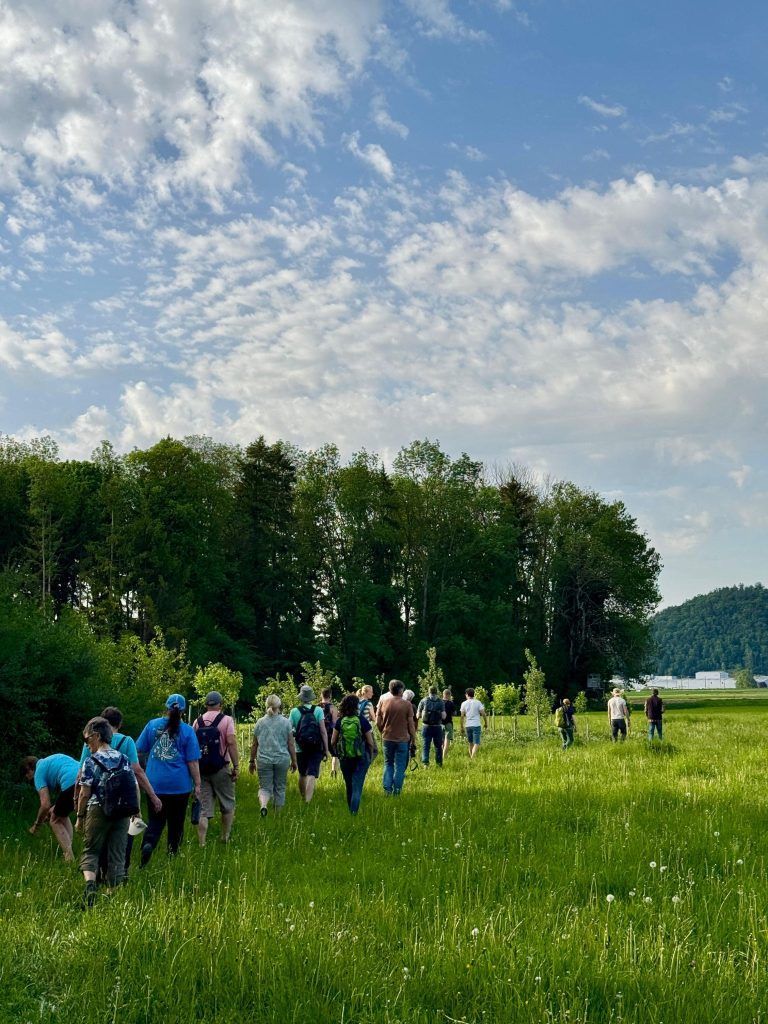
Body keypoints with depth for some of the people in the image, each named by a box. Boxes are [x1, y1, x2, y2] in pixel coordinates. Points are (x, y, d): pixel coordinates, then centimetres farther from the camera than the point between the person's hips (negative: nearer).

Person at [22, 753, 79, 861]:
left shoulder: (39, 772, 10)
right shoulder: (51, 760, 34)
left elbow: (45, 804, 2)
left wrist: (36, 825, 17)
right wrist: (53, 809, 37)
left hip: (71, 784, -8)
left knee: (55, 821, 12)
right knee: (63, 816, 27)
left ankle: (69, 858, 3)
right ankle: (68, 853, 20)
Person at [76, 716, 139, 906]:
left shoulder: (91, 761, -6)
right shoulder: (124, 759, 7)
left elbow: (85, 793, -7)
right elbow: (135, 788, 7)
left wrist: (80, 816, 4)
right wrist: (136, 812, 18)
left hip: (98, 812, -4)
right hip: (122, 815, 4)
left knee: (90, 851, 7)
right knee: (117, 855, 11)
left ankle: (90, 882, -20)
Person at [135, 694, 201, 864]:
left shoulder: (152, 725, 0)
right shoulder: (187, 731, -6)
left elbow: (139, 750, 7)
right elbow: (193, 761, -7)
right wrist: (197, 784, 0)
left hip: (155, 784, 1)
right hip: (180, 785, -1)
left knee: (156, 821, 7)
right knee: (176, 823, 14)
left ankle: (148, 844, -20)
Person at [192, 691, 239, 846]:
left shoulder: (197, 721, 7)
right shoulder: (226, 720, -4)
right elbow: (231, 743, -13)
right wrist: (236, 766, -9)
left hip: (201, 769, 3)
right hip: (221, 769, -3)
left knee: (203, 809, 6)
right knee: (227, 805, 14)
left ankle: (201, 843, 0)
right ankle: (225, 838, 19)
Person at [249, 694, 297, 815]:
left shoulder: (260, 722, 1)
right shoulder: (285, 722, -3)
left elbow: (254, 745, 6)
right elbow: (291, 744, -1)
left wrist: (252, 761, 17)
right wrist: (294, 761, 8)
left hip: (264, 760, 0)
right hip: (282, 760, 0)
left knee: (265, 787, 4)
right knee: (280, 788, 12)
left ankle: (263, 805, -25)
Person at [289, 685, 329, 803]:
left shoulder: (294, 711, -1)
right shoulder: (318, 710, -4)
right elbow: (323, 731, -8)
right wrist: (326, 749, -3)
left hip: (300, 749, 2)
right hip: (316, 749, -2)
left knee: (302, 775, 19)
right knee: (312, 775, -5)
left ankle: (303, 799, 34)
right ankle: (308, 801, -20)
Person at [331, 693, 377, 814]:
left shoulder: (340, 721, -3)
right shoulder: (362, 720, -9)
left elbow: (333, 741, 1)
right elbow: (370, 742, -6)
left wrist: (338, 754, 16)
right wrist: (370, 756, 8)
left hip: (344, 758, 3)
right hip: (361, 758, -3)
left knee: (349, 786, 18)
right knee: (357, 787, -2)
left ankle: (351, 811, 28)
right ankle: (354, 811, -13)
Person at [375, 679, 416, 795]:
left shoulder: (382, 702, -2)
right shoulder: (407, 704, -9)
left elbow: (378, 722, 2)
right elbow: (411, 723, -5)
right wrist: (413, 737, 6)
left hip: (387, 738, 2)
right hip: (403, 738, -2)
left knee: (388, 764, 15)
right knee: (400, 765, 7)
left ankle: (387, 789, 8)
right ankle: (396, 790, 6)